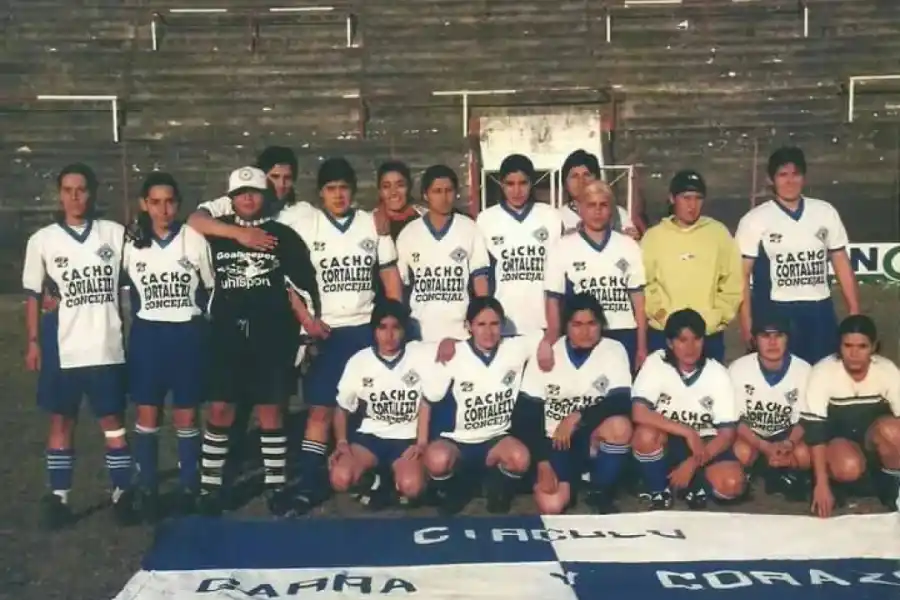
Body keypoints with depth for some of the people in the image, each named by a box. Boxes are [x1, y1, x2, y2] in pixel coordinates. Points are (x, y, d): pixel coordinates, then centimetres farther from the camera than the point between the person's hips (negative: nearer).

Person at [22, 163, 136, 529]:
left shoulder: (115, 234, 1)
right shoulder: (42, 240, 2)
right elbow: (32, 295, 6)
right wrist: (33, 342, 3)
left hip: (106, 346, 0)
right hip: (62, 348, 1)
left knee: (112, 421, 5)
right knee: (61, 422, 8)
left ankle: (123, 493, 14)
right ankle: (59, 498, 16)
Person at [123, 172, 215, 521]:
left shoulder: (195, 240, -3)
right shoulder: (131, 244, 0)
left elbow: (212, 288, 4)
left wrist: (199, 318, 1)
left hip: (188, 334, -1)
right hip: (147, 335, 1)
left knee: (186, 416, 4)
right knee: (147, 415, 4)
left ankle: (189, 487, 16)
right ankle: (147, 489, 14)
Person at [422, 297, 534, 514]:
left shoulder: (516, 348, -4)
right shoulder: (453, 355, -9)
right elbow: (430, 400, -3)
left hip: (496, 439, 1)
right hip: (457, 441, -1)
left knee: (520, 457, -33)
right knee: (437, 459, -35)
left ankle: (497, 492, 3)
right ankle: (451, 494, 2)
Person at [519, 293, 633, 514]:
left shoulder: (614, 350, -4)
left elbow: (622, 403, -16)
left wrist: (577, 417, -27)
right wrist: (542, 464, -12)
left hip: (595, 440, 1)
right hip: (555, 441, -1)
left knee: (620, 425, -33)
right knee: (550, 507, -25)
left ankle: (601, 493, -7)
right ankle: (568, 484, 12)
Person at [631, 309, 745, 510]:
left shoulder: (717, 373, -11)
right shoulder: (656, 363, -14)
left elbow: (727, 432, -12)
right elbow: (639, 413, -26)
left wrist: (692, 464, -23)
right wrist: (688, 432, -28)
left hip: (704, 444, 1)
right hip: (665, 443, 0)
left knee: (732, 484, -28)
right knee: (645, 434, -35)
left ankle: (694, 485, 6)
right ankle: (659, 492, -8)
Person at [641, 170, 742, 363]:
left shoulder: (719, 233, 4)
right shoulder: (653, 236, 2)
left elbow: (733, 283, 4)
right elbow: (643, 283, 0)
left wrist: (716, 318, -4)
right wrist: (663, 315, -9)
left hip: (710, 335, 1)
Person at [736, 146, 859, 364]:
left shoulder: (825, 213, 7)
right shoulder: (754, 220, -2)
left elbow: (842, 264, 11)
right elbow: (743, 274, -2)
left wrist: (854, 311, 7)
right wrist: (747, 322, -8)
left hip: (820, 311, 3)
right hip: (775, 312, -3)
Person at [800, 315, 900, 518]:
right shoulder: (823, 372, -21)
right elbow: (813, 427, -22)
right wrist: (821, 483, -25)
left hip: (875, 438, 2)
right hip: (837, 438, -2)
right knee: (848, 468, -36)